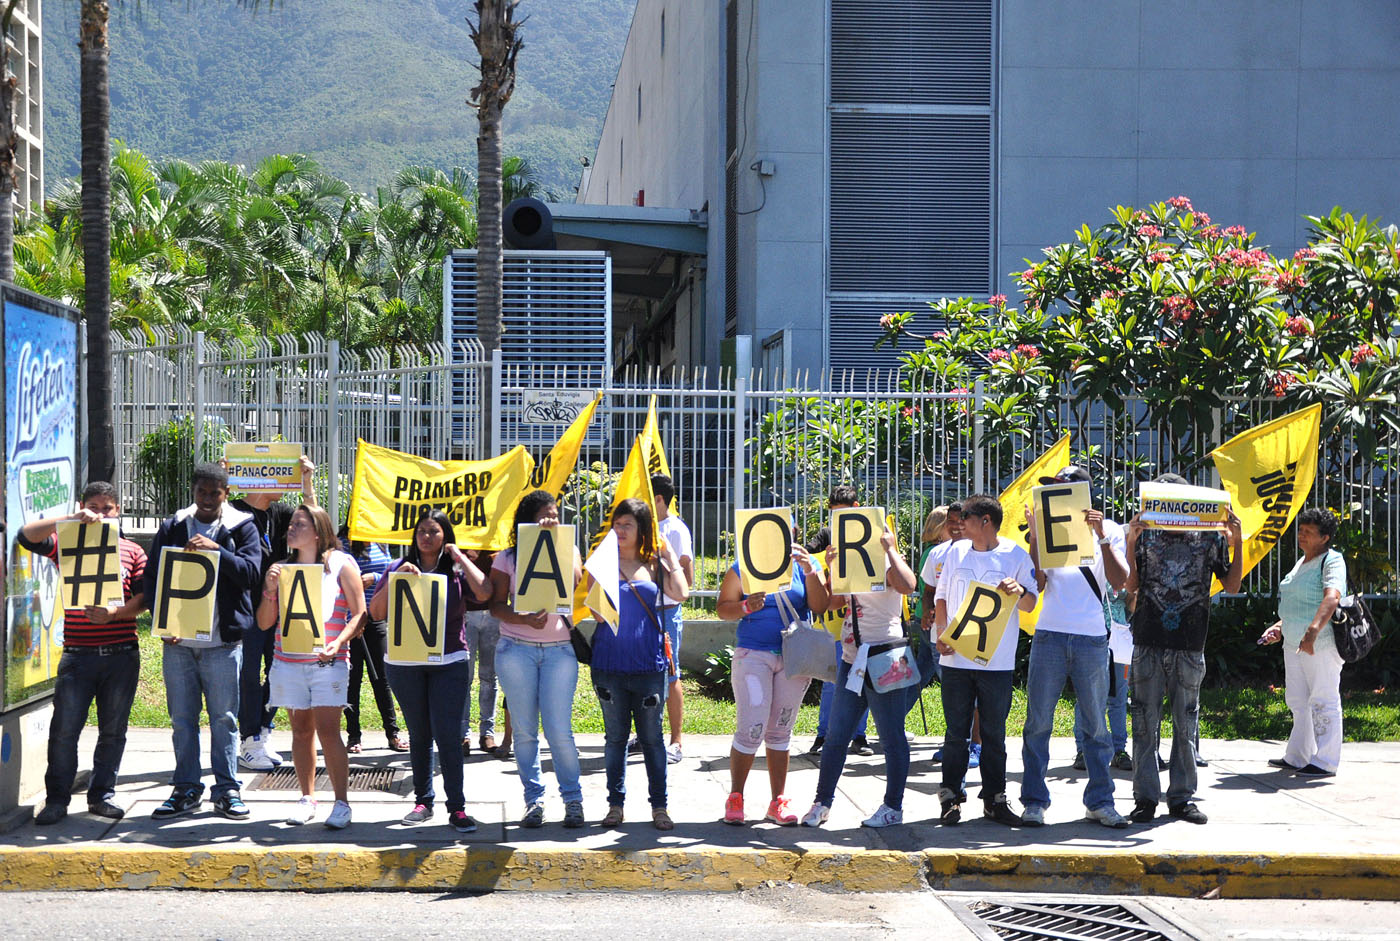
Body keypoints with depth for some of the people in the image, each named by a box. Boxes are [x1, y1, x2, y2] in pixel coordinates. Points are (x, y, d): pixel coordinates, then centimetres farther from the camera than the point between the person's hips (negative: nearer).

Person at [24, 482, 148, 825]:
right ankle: (56, 800, 3)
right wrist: (72, 519, -18)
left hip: (121, 653, 1)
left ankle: (102, 794, 18)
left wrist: (114, 612, -16)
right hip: (77, 654, -1)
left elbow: (143, 597, 3)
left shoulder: (131, 551, 10)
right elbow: (28, 535, -9)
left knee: (113, 729, 7)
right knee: (64, 729, -4)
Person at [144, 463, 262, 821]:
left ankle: (226, 790, 9)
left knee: (224, 717, 1)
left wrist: (216, 550, -22)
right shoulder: (172, 528, 10)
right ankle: (186, 789, 15)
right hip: (178, 640, 3)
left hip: (222, 641, -2)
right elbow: (152, 576, 9)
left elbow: (250, 572, -9)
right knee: (182, 718, 7)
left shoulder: (242, 528, 4)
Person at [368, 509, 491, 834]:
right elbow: (376, 612, 0)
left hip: (449, 663, -2)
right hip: (404, 664, 2)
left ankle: (457, 808, -5)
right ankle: (423, 801, 20)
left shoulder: (457, 570, 3)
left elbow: (484, 592, -16)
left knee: (448, 735, -8)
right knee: (419, 735, 11)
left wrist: (460, 557, -8)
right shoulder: (399, 568, 7)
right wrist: (395, 579, -12)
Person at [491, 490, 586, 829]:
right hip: (516, 649, 1)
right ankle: (534, 800, 14)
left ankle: (572, 799, 9)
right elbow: (496, 606, 1)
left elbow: (573, 583, -9)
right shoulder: (508, 558, 7)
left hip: (559, 651, 0)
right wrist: (526, 620, -16)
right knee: (524, 730, 3)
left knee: (559, 731, -5)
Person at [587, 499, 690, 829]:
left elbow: (680, 594, -8)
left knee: (652, 737, 4)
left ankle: (659, 805, 10)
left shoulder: (654, 565, 8)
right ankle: (615, 804, 14)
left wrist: (670, 557, -1)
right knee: (615, 736, 7)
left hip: (648, 664, 0)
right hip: (610, 663, 0)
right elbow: (599, 613, -5)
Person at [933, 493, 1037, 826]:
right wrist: (941, 633, 0)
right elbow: (942, 597, 16)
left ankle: (995, 799, 11)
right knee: (956, 731, 4)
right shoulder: (956, 552, 11)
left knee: (994, 733, 4)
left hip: (997, 659, -2)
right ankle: (950, 796, 9)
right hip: (956, 657, 2)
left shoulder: (1015, 555, 0)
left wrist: (1019, 591, -24)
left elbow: (1030, 605, -1)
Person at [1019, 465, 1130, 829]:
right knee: (1038, 722, 0)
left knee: (1095, 724, 5)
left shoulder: (1109, 529, 7)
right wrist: (1034, 535, -4)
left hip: (1092, 638, 0)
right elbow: (1036, 584, 2)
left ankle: (1100, 801, 13)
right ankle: (1034, 801, 7)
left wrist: (1102, 536, -12)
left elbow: (1119, 581, -5)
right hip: (1050, 634, 1)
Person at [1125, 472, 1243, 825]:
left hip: (1190, 645, 0)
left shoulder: (1211, 537, 7)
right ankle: (1145, 798, 6)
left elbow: (1232, 586, 7)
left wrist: (1236, 542, -3)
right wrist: (1131, 542, -8)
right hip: (1148, 642, 0)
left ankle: (1182, 796, 13)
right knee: (1144, 721, 1)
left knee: (1186, 723, 5)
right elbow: (1131, 585, 2)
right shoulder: (1146, 535, 6)